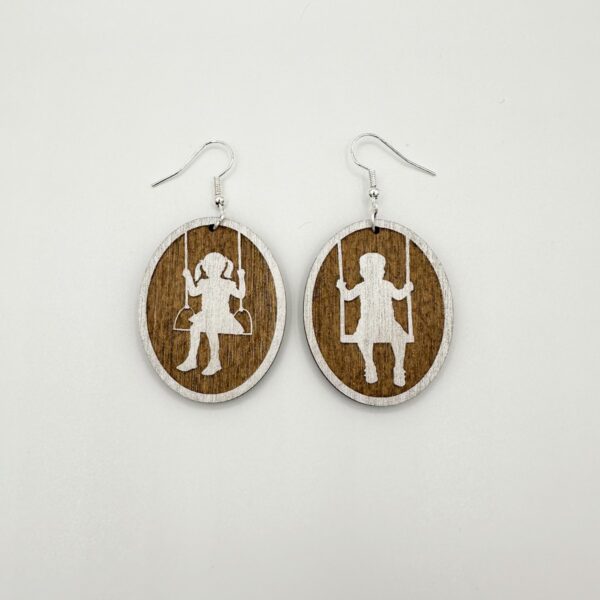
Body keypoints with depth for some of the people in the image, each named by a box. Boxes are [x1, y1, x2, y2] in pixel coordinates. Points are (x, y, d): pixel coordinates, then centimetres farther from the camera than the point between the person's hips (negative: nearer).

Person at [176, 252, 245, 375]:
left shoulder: (227, 284, 1)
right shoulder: (204, 283, 13)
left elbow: (240, 294, -2)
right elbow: (193, 292, 22)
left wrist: (241, 278, -9)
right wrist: (188, 277, 18)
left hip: (221, 315, -4)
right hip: (206, 314, 5)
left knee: (211, 330, -33)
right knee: (194, 327, -22)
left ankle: (214, 361, -21)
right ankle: (191, 359, -11)